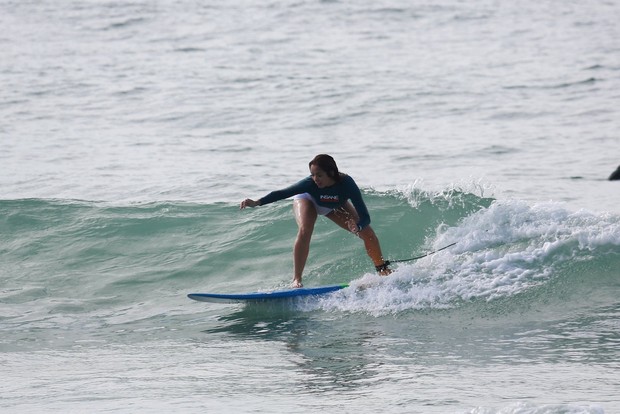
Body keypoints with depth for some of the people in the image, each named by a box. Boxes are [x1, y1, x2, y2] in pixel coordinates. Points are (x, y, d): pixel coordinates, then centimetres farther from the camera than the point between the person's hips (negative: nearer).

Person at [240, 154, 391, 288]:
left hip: (336, 206, 2)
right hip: (308, 200, -2)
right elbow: (282, 193, -40)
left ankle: (383, 269, 20)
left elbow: (365, 217, -41)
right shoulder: (310, 183, -40)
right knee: (304, 231, -31)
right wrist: (256, 203, -52)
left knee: (367, 233, -6)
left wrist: (357, 226, -63)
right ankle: (297, 279, -24)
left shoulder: (346, 184, -40)